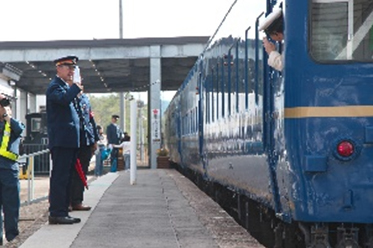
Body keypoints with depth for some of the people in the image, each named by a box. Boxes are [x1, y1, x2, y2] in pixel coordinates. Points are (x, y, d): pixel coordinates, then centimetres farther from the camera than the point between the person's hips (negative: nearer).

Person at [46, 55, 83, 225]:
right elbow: (64, 99, -29)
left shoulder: (66, 86, 22)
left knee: (65, 177, 11)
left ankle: (62, 212, 15)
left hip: (69, 141, 10)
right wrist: (76, 88, -15)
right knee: (60, 177, -10)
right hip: (61, 140, -10)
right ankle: (56, 213, -9)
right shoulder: (54, 86, -8)